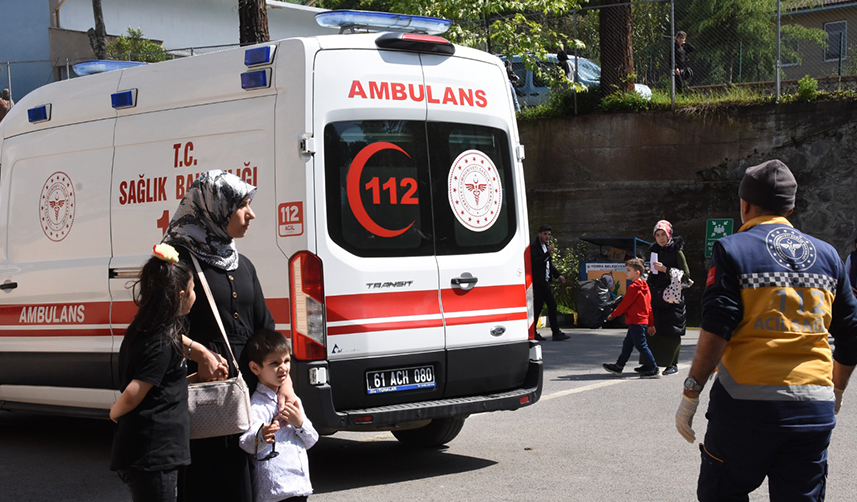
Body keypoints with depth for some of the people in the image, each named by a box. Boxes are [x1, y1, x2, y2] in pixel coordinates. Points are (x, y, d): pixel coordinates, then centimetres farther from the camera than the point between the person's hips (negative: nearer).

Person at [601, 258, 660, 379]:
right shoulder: (645, 287, 13)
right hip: (643, 320, 10)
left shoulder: (633, 287, -16)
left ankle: (654, 370, -6)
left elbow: (624, 304, -12)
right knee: (627, 344, 18)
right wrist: (651, 324, 22)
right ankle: (618, 366, 28)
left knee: (641, 345, -7)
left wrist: (613, 314, 1)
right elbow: (649, 306, 17)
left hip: (636, 321, -10)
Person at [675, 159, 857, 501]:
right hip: (815, 407, 4)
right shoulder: (827, 254, 13)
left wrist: (691, 394, -7)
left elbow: (716, 330, -11)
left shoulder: (732, 249, -1)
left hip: (748, 403, -4)